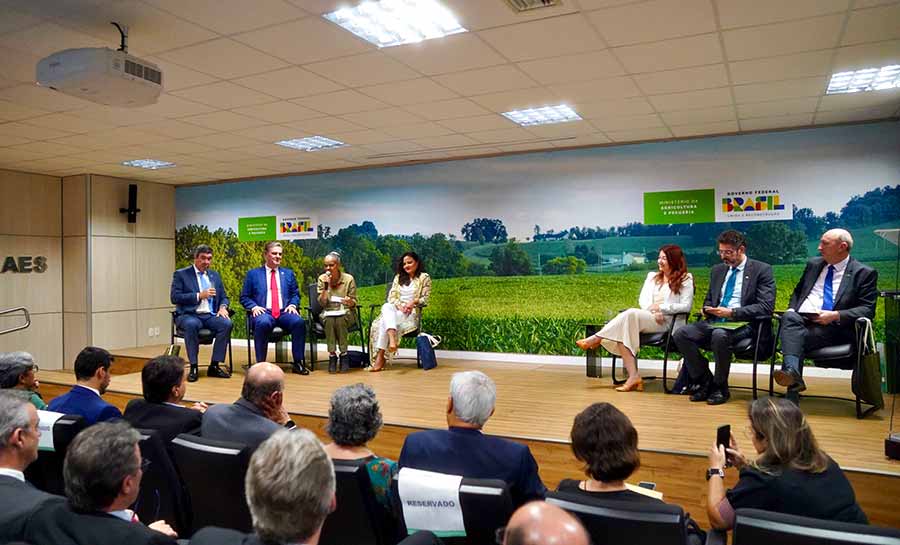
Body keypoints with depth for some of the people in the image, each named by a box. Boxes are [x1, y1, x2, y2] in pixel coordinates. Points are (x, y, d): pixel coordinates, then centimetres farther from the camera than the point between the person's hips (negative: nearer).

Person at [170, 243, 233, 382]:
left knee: (227, 323, -27)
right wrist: (199, 295, -15)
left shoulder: (215, 275, 18)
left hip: (210, 316, 4)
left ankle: (214, 366, -19)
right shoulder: (181, 274, 4)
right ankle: (193, 367, -25)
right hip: (189, 315, -4)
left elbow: (224, 297, 18)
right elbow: (174, 297, -6)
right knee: (191, 324, -38)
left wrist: (223, 307, -5)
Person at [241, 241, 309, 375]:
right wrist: (254, 307, -8)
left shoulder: (288, 273, 22)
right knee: (263, 323, -38)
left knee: (299, 322, -31)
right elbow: (244, 297, 11)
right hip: (263, 312, -2)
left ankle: (298, 362, -22)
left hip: (284, 312, 2)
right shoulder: (253, 274, 14)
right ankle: (260, 364, -25)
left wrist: (293, 305, -1)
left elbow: (295, 294, 20)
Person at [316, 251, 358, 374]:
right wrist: (326, 286, -15)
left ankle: (344, 354, -25)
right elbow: (322, 303, -3)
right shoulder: (322, 279, 3)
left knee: (340, 319, -35)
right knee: (329, 319, -33)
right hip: (328, 314, 1)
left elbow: (354, 303, 0)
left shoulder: (349, 279, -1)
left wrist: (350, 302, -24)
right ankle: (332, 355, -27)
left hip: (345, 314, -1)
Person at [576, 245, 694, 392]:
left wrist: (661, 307, -12)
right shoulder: (652, 276, 24)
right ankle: (633, 377, -33)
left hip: (667, 322, -5)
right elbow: (643, 300, 13)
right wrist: (653, 311, -8)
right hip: (646, 318, 5)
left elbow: (686, 306, -4)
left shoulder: (685, 279, 8)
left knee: (631, 314, -32)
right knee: (623, 331, -28)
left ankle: (596, 339, -22)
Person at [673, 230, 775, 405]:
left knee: (720, 335, -38)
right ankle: (704, 382, -3)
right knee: (680, 334, -19)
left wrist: (732, 313, -19)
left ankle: (720, 387, -15)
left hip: (743, 324, -6)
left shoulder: (762, 270, 0)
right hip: (715, 322, 6)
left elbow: (766, 306, -10)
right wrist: (707, 309, 4)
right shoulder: (717, 270, 19)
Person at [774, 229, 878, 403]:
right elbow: (797, 292, 30)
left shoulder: (865, 273, 7)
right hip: (800, 319, 4)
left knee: (801, 338, -33)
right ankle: (792, 372, -49)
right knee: (789, 317, -32)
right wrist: (791, 309, 8)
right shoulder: (813, 264, 22)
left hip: (834, 328, -3)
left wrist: (836, 315, -17)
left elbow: (868, 310, -1)